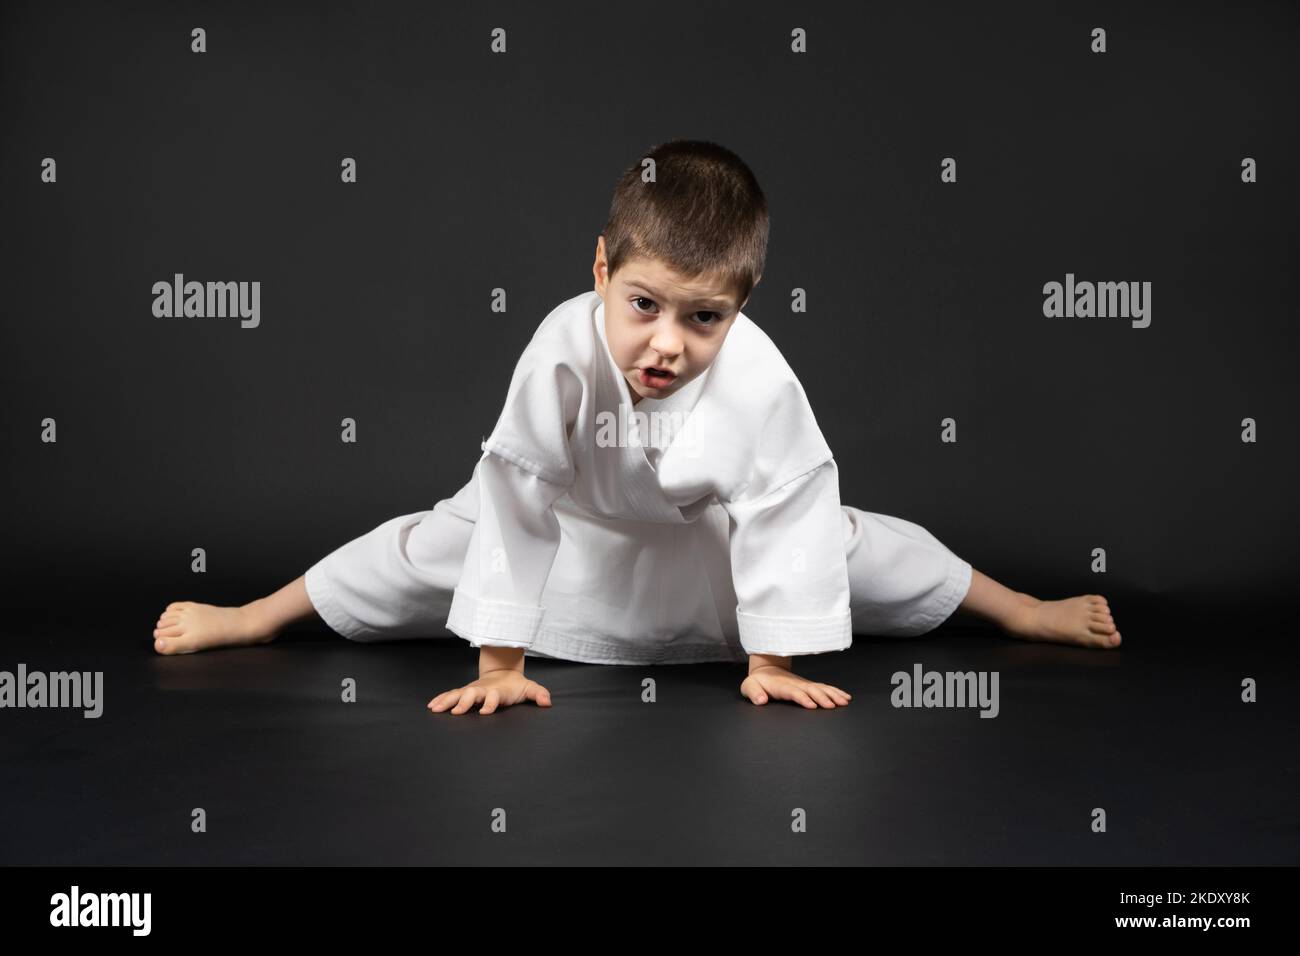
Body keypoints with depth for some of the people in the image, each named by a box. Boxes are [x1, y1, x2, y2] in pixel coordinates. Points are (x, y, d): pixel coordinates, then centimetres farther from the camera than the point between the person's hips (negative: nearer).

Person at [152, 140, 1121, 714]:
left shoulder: (760, 378, -38)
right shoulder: (561, 351, -40)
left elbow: (784, 515, -26)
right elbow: (513, 504, -34)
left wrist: (774, 663, -20)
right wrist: (499, 665, -28)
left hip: (706, 527, 1)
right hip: (571, 514, 0)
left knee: (853, 543, 4)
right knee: (438, 541, 1)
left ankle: (1019, 607, 32)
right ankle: (251, 616, 24)